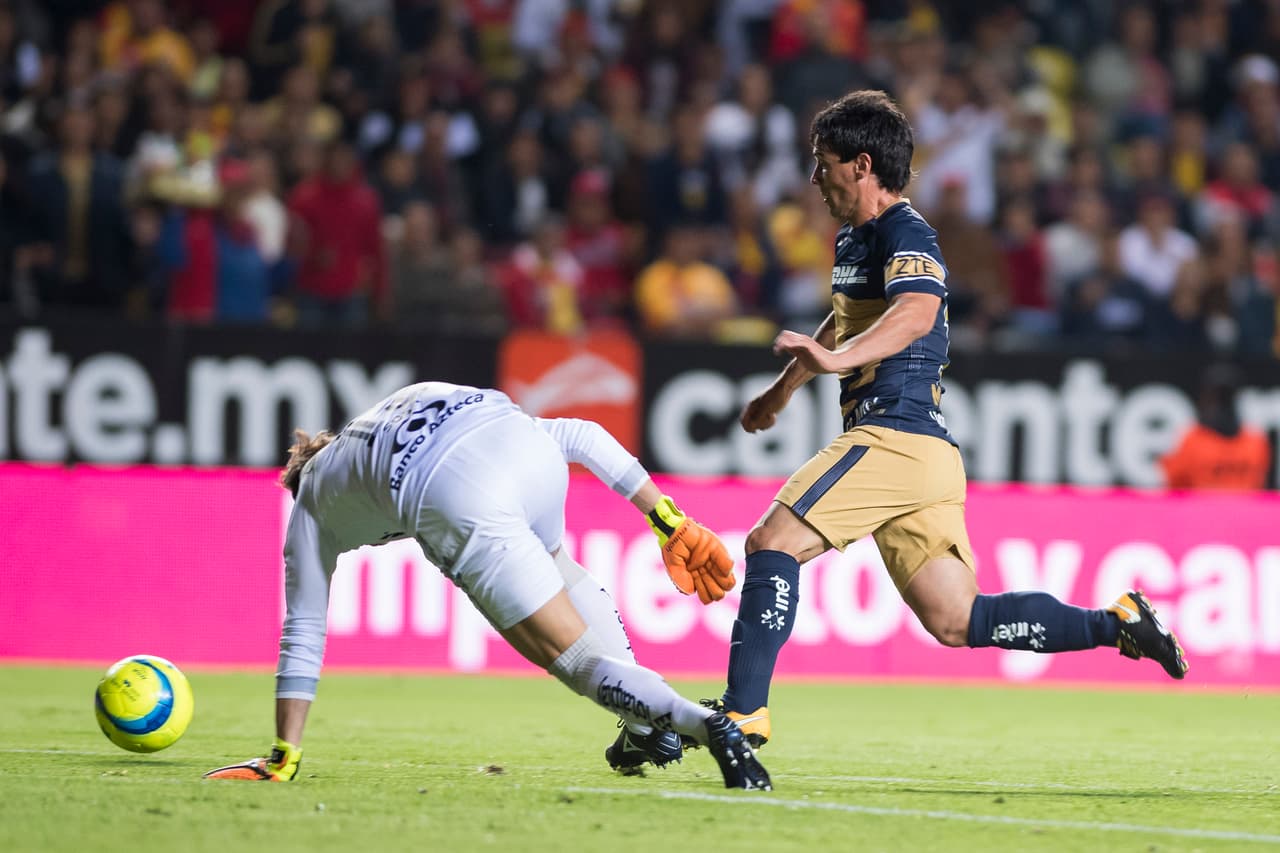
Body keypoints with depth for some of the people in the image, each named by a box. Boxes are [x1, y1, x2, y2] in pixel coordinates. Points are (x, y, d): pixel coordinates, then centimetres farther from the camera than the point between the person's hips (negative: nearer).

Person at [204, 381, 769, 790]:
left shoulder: (312, 503, 37)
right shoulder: (423, 397, 45)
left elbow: (303, 636, 37)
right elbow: (577, 436, 33)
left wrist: (283, 759, 44)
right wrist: (668, 522, 31)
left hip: (461, 505, -4)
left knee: (583, 663, 3)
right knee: (555, 565, 39)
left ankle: (704, 722, -22)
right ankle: (648, 731, 33)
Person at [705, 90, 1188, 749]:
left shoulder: (904, 233, -8)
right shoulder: (853, 237, 22)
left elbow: (916, 311, -30)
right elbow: (844, 321, 41)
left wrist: (838, 358, -45)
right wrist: (782, 391, 53)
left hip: (894, 435, -10)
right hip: (924, 449, 10)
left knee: (771, 544, -14)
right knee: (956, 622, 6)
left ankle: (743, 711, -17)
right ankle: (1117, 623, 7)